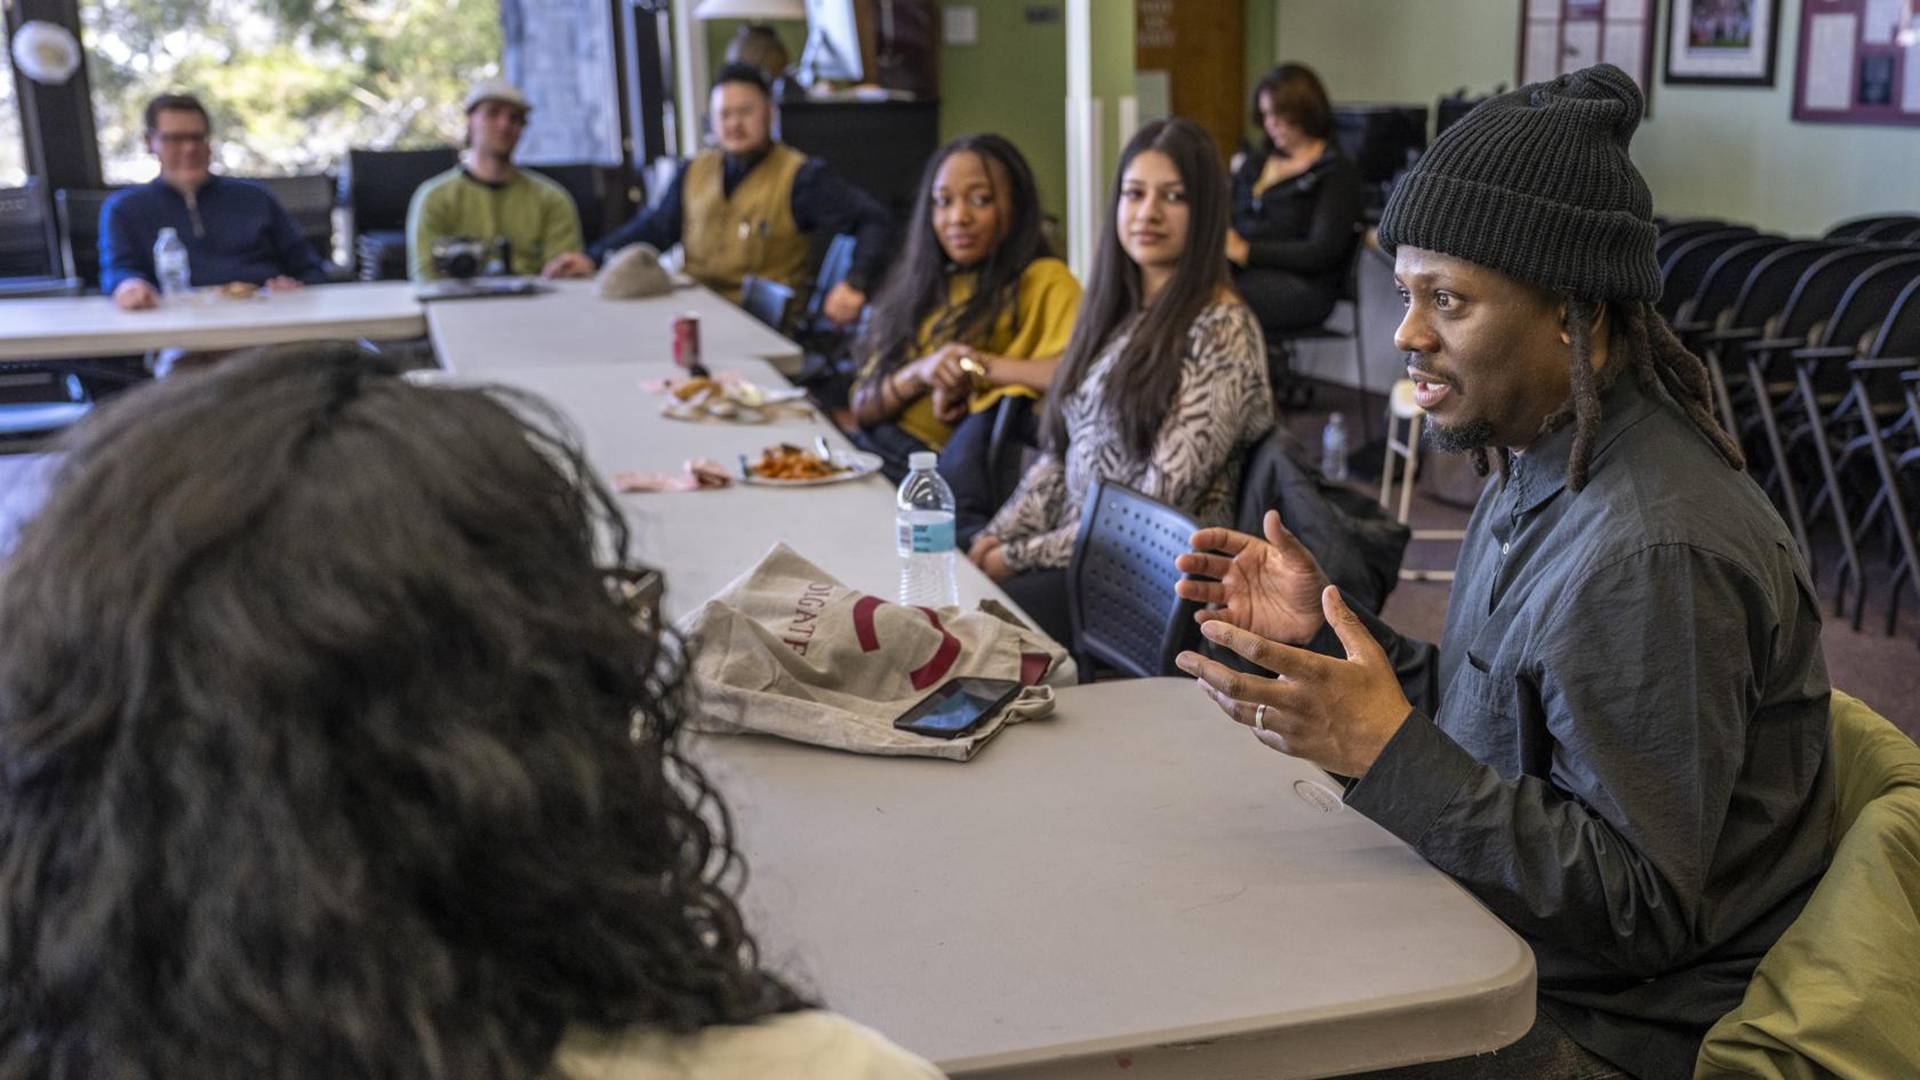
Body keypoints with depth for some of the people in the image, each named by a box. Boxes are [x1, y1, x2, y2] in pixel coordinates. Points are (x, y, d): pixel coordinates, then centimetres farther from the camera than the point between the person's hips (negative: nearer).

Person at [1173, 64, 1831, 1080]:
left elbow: (1639, 912, -25)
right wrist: (1325, 633, -1)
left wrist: (1385, 749, -31)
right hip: (1508, 957, 8)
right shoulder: (1546, 465, 3)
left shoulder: (1655, 553, -27)